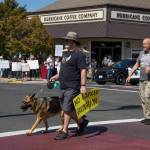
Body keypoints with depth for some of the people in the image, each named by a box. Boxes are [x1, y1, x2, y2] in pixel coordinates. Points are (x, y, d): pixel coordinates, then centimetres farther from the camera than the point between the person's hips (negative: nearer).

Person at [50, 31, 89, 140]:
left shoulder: (78, 54, -11)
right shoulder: (65, 54, 18)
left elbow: (83, 70, -18)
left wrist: (83, 85, -25)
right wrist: (57, 77, 14)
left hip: (73, 86, -9)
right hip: (64, 86, 9)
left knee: (67, 108, -9)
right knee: (69, 109, 12)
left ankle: (64, 131, 0)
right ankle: (82, 122, 30)